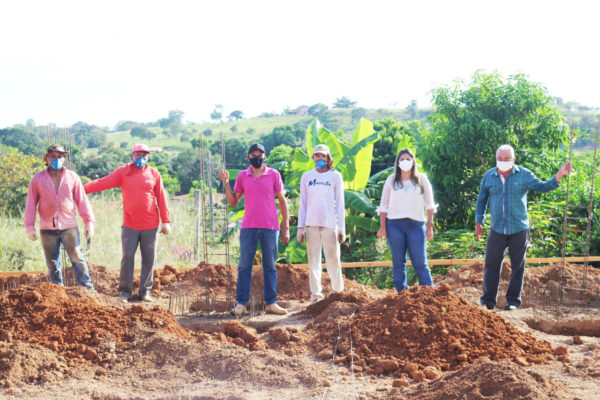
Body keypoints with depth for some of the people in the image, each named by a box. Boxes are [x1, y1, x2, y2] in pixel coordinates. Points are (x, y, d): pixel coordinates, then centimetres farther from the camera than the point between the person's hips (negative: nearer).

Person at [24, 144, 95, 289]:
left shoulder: (72, 177, 7)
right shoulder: (37, 179, 7)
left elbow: (82, 201, 6)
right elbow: (31, 204, 5)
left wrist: (89, 222, -1)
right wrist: (30, 227, -2)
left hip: (69, 227, -1)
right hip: (47, 229, 1)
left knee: (77, 259, -6)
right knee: (52, 265, 6)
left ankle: (88, 289, -1)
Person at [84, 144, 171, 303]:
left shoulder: (154, 174, 4)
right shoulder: (122, 172, 2)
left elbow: (161, 198, 5)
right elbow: (103, 183, -5)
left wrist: (165, 221, 2)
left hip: (151, 226, 1)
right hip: (130, 226, -1)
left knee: (149, 259, 4)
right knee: (127, 257, -1)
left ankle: (145, 291, 14)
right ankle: (125, 291, 8)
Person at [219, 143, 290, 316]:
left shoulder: (274, 174, 5)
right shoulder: (242, 176, 8)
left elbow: (282, 200, 7)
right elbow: (233, 202, 11)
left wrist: (286, 227, 2)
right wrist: (226, 183, -2)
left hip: (270, 227, -1)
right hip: (248, 227, 1)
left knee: (270, 266, 4)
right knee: (244, 266, 0)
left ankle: (271, 303, 8)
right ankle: (241, 303, 4)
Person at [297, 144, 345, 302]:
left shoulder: (335, 176, 8)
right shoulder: (306, 177, 12)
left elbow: (340, 203, 6)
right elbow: (302, 203, 12)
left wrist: (342, 228, 0)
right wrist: (300, 227, 4)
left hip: (330, 224, -2)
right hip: (311, 224, 2)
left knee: (333, 259, -6)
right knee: (313, 260, 1)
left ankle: (338, 291, 7)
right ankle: (316, 294, 4)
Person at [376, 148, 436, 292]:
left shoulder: (421, 180, 9)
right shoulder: (391, 180, 10)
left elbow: (429, 205, 9)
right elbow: (384, 206, 11)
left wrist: (430, 226, 1)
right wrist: (382, 227, 4)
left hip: (416, 224, -1)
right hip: (394, 225, 1)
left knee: (420, 263, -6)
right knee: (398, 263, 3)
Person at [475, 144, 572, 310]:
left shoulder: (524, 175, 0)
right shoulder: (489, 176, 4)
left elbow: (542, 187, -2)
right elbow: (481, 200, 13)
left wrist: (559, 175, -16)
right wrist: (478, 223, 11)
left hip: (519, 229, -1)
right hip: (497, 230, 1)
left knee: (518, 266, 5)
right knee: (491, 265, 2)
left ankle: (513, 301, 15)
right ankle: (488, 301, 12)